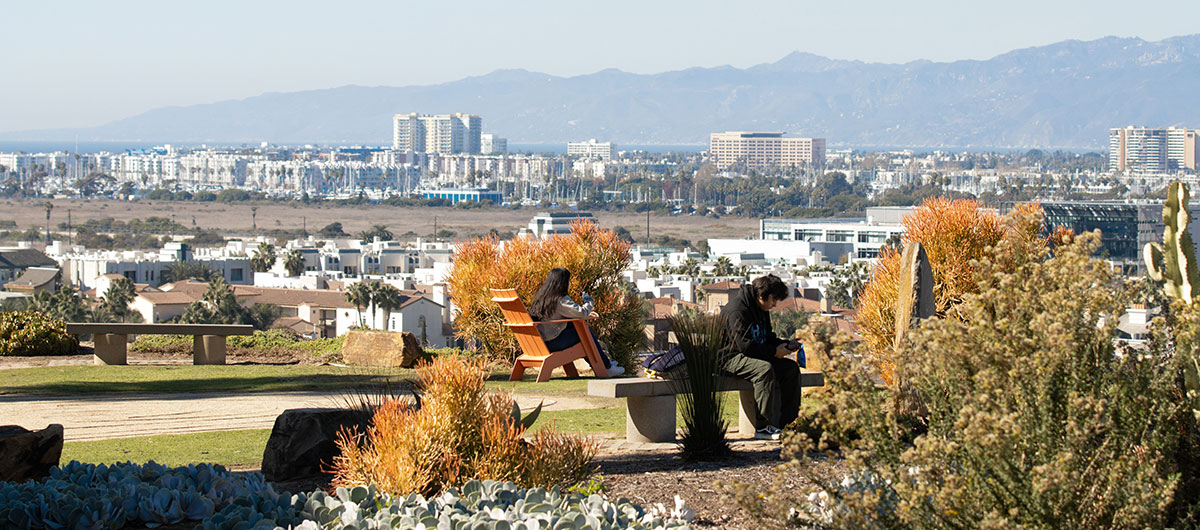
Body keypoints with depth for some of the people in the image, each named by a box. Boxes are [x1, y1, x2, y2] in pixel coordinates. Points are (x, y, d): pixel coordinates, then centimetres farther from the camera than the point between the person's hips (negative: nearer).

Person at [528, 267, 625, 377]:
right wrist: (588, 301, 2)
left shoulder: (541, 296, 11)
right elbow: (582, 313, -20)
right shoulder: (560, 299, -18)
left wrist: (586, 314, 21)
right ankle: (608, 368, 14)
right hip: (552, 343, -9)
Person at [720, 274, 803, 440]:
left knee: (791, 367, -4)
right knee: (765, 369, -35)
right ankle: (764, 427, -36)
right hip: (730, 357, -10)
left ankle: (787, 423, -3)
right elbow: (744, 345, -26)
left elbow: (767, 337, 23)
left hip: (755, 356, 10)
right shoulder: (737, 309, -20)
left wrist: (785, 344, 3)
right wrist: (774, 352, -21)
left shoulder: (762, 309, 12)